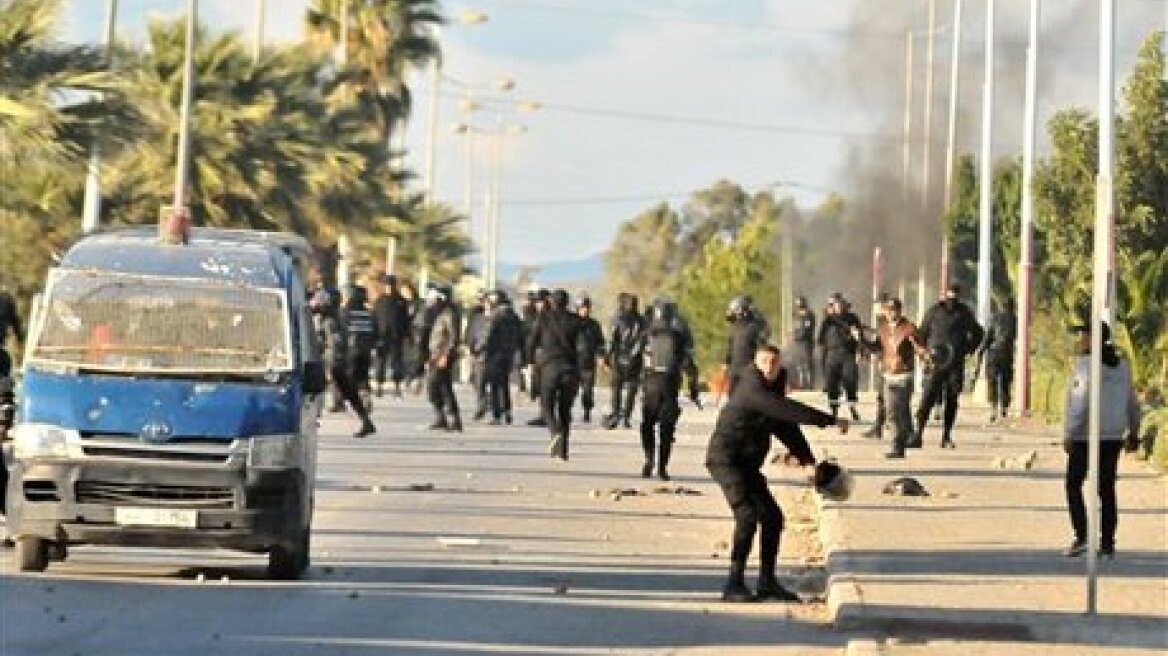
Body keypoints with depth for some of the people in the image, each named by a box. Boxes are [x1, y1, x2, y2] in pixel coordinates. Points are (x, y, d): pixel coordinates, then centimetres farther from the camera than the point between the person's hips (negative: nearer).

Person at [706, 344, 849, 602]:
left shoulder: (773, 389, 12)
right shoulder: (752, 389, -19)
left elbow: (786, 426, 17)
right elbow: (787, 410, -29)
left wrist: (807, 459, 8)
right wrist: (830, 421, -29)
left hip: (747, 464, 10)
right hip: (725, 459, -10)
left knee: (772, 517, 8)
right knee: (747, 515, -22)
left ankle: (767, 582, 16)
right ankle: (734, 585, -20)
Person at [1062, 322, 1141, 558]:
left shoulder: (1087, 363, -12)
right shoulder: (1121, 365, 9)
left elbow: (1081, 401, -20)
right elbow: (1132, 403, 15)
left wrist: (1069, 434, -18)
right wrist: (1133, 432, 25)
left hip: (1085, 435, -6)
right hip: (1113, 436, 6)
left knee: (1074, 485, 5)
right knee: (1106, 489, 9)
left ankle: (1081, 536, -7)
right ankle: (1107, 543, 7)